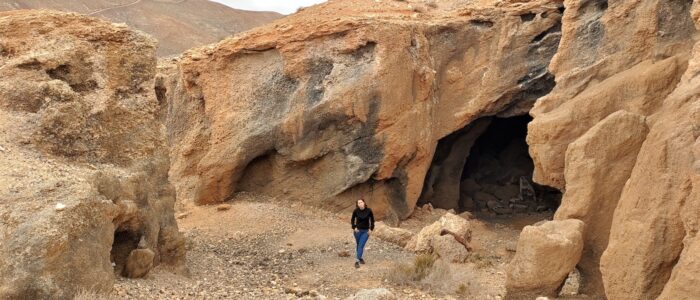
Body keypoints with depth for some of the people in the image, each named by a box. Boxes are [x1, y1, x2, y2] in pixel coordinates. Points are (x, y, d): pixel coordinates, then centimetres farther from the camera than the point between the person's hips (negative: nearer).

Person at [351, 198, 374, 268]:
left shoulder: (369, 210, -11)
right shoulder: (356, 211, -10)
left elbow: (372, 220, 2)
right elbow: (352, 220, 4)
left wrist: (371, 229, -4)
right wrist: (354, 227, -8)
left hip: (366, 231, -1)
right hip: (358, 230, 1)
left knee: (361, 245, -9)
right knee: (358, 245, 10)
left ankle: (357, 260, -7)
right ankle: (360, 258, 26)